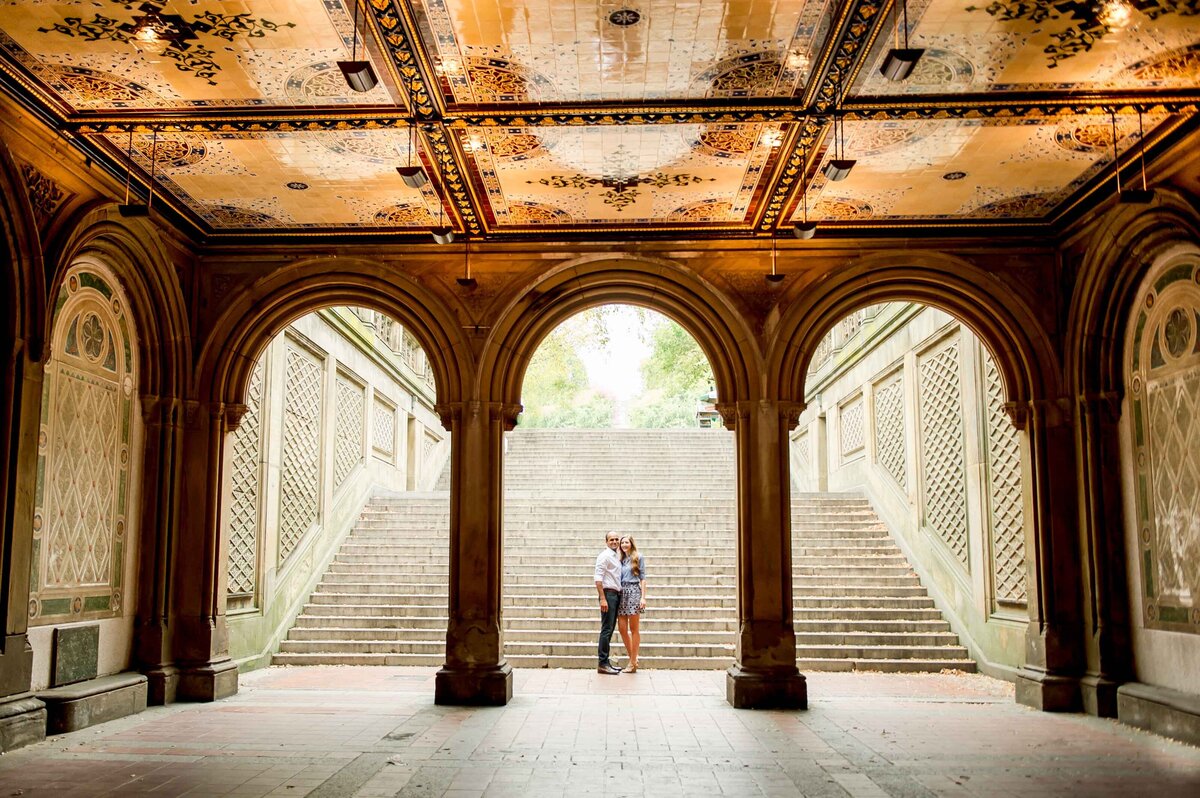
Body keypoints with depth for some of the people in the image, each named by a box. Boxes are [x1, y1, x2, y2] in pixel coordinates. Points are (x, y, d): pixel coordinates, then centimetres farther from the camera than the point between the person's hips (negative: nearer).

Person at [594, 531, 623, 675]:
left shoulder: (617, 557, 19)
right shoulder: (604, 555, -8)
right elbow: (598, 578, -15)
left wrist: (620, 597, 12)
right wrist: (602, 599, -22)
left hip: (616, 594, 9)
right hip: (608, 593, -9)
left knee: (610, 629, 11)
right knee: (606, 629, -9)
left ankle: (606, 662, 16)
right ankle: (602, 664, -7)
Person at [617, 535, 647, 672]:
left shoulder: (638, 558, 4)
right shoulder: (621, 560, 17)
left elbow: (643, 578, 0)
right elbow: (619, 579, 16)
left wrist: (643, 597, -8)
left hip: (634, 592, -5)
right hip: (622, 593, 5)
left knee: (634, 629, -2)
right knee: (622, 628, 1)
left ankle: (633, 662, 1)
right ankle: (633, 658, 14)